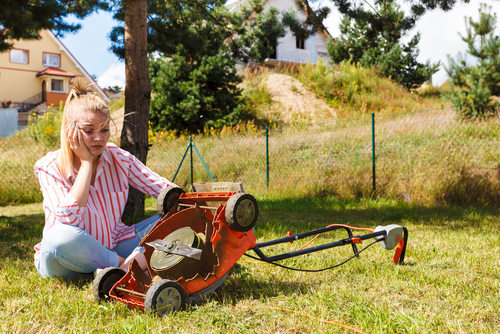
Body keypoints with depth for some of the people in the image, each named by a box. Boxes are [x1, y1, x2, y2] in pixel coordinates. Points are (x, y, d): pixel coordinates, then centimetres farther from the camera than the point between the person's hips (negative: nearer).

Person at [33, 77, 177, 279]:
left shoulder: (120, 159, -4)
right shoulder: (49, 168, -13)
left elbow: (163, 188, -7)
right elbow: (69, 220, -28)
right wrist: (86, 161, -22)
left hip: (114, 248, 4)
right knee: (62, 236, -39)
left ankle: (131, 265, -28)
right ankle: (124, 265, -21)